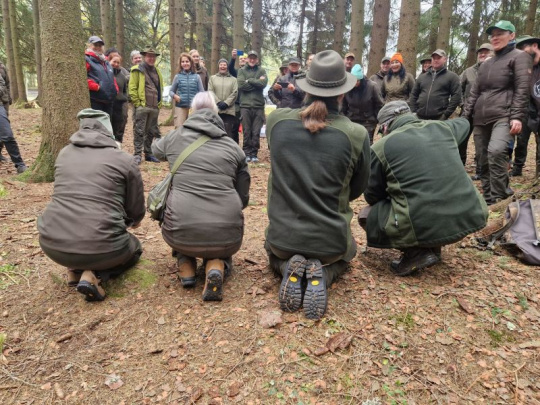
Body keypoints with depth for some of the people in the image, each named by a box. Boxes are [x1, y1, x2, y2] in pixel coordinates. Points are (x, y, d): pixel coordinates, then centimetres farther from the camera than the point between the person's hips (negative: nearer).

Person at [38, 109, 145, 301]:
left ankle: (75, 269, 15)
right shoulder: (124, 160, -1)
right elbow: (136, 214, 6)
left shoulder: (64, 153, 12)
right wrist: (127, 221, 31)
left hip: (52, 244, 6)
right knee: (134, 246, 27)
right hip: (99, 248, -5)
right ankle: (94, 275, 0)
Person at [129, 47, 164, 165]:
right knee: (139, 131, -5)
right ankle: (137, 155, 0)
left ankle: (148, 154, 20)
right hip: (141, 106, -6)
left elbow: (160, 88, 25)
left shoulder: (157, 71, 19)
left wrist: (160, 103, 15)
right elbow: (132, 88, -7)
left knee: (151, 132, 11)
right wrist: (137, 103, -12)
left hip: (155, 108, 6)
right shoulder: (137, 70, -1)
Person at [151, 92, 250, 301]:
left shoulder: (176, 137, 8)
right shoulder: (233, 147, 8)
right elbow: (243, 198, 12)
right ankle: (216, 265, 0)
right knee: (221, 249, 33)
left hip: (182, 233, 1)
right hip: (227, 235, 0)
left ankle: (186, 268, 16)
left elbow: (156, 149, 32)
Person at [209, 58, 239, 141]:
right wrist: (218, 102, -11)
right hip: (215, 109, 1)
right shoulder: (212, 78, 16)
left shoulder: (233, 79, 13)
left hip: (229, 110, -1)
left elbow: (235, 93, 1)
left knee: (228, 132, -4)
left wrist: (226, 103, -12)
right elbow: (210, 92, 4)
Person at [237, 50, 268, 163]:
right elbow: (241, 85, -7)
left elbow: (264, 83, -9)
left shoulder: (261, 71, 10)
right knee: (247, 132, 2)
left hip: (258, 105, 0)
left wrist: (249, 80, -6)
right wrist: (256, 82, -8)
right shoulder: (242, 71, 9)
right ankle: (247, 153, 11)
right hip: (245, 105, 0)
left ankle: (254, 154, 11)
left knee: (256, 132, 2)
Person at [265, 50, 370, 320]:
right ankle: (322, 276, 2)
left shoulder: (276, 120, -10)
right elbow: (357, 189, 1)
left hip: (282, 237, 2)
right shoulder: (356, 135, -15)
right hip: (329, 241, -1)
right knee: (347, 251, 36)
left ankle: (289, 269, 2)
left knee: (276, 254, 39)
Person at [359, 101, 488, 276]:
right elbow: (463, 123, 39)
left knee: (366, 216, 19)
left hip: (422, 228, -5)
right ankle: (433, 247, 23)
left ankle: (417, 253, 3)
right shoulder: (442, 127, 13)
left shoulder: (381, 147, -1)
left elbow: (372, 196, 9)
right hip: (469, 218, 6)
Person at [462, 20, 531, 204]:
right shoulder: (486, 64, 23)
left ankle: (499, 197, -19)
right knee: (483, 160, 5)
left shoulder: (519, 57, 5)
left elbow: (522, 89, -6)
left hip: (504, 117, -7)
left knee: (496, 151, -29)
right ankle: (488, 198, 14)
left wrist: (517, 117, -17)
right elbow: (474, 92, 21)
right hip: (480, 119, 7)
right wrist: (465, 116, 12)